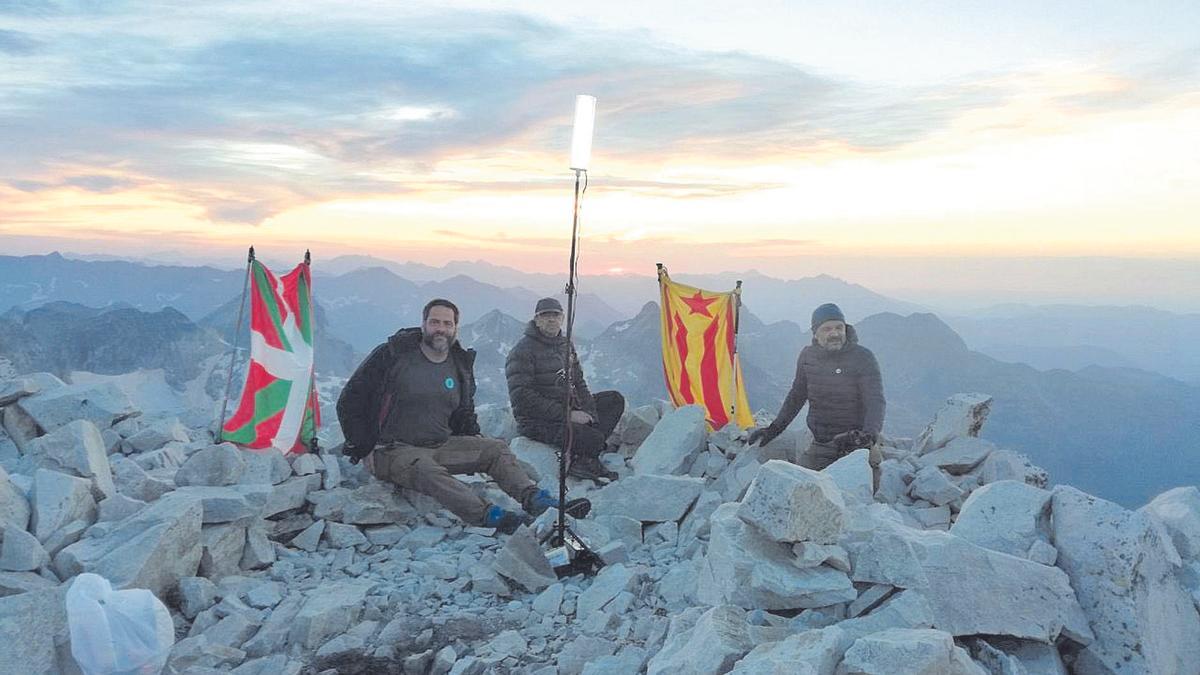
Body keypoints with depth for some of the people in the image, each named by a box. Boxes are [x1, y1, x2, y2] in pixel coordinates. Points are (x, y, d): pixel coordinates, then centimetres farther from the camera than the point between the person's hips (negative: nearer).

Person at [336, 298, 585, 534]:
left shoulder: (460, 364, 10)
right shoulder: (392, 355, -6)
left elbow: (464, 415, 23)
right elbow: (350, 401, -2)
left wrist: (476, 450, 7)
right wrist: (363, 449, -8)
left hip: (442, 446, 6)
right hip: (395, 451, -6)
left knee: (496, 449, -13)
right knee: (428, 471, -37)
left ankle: (535, 499, -31)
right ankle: (489, 516, -54)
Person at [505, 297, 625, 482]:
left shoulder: (565, 345, 14)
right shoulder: (523, 351, -11)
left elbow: (578, 383, 17)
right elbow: (522, 397, -19)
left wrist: (589, 413, -3)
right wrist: (566, 415, -22)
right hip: (537, 421, -9)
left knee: (615, 400, 6)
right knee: (593, 438, -27)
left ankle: (585, 452, -6)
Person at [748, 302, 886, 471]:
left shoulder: (863, 357, -6)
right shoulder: (808, 356, 7)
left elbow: (876, 402, -14)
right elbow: (796, 397, 19)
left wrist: (869, 435, -33)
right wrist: (774, 429, 17)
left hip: (854, 447, -3)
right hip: (819, 448, 4)